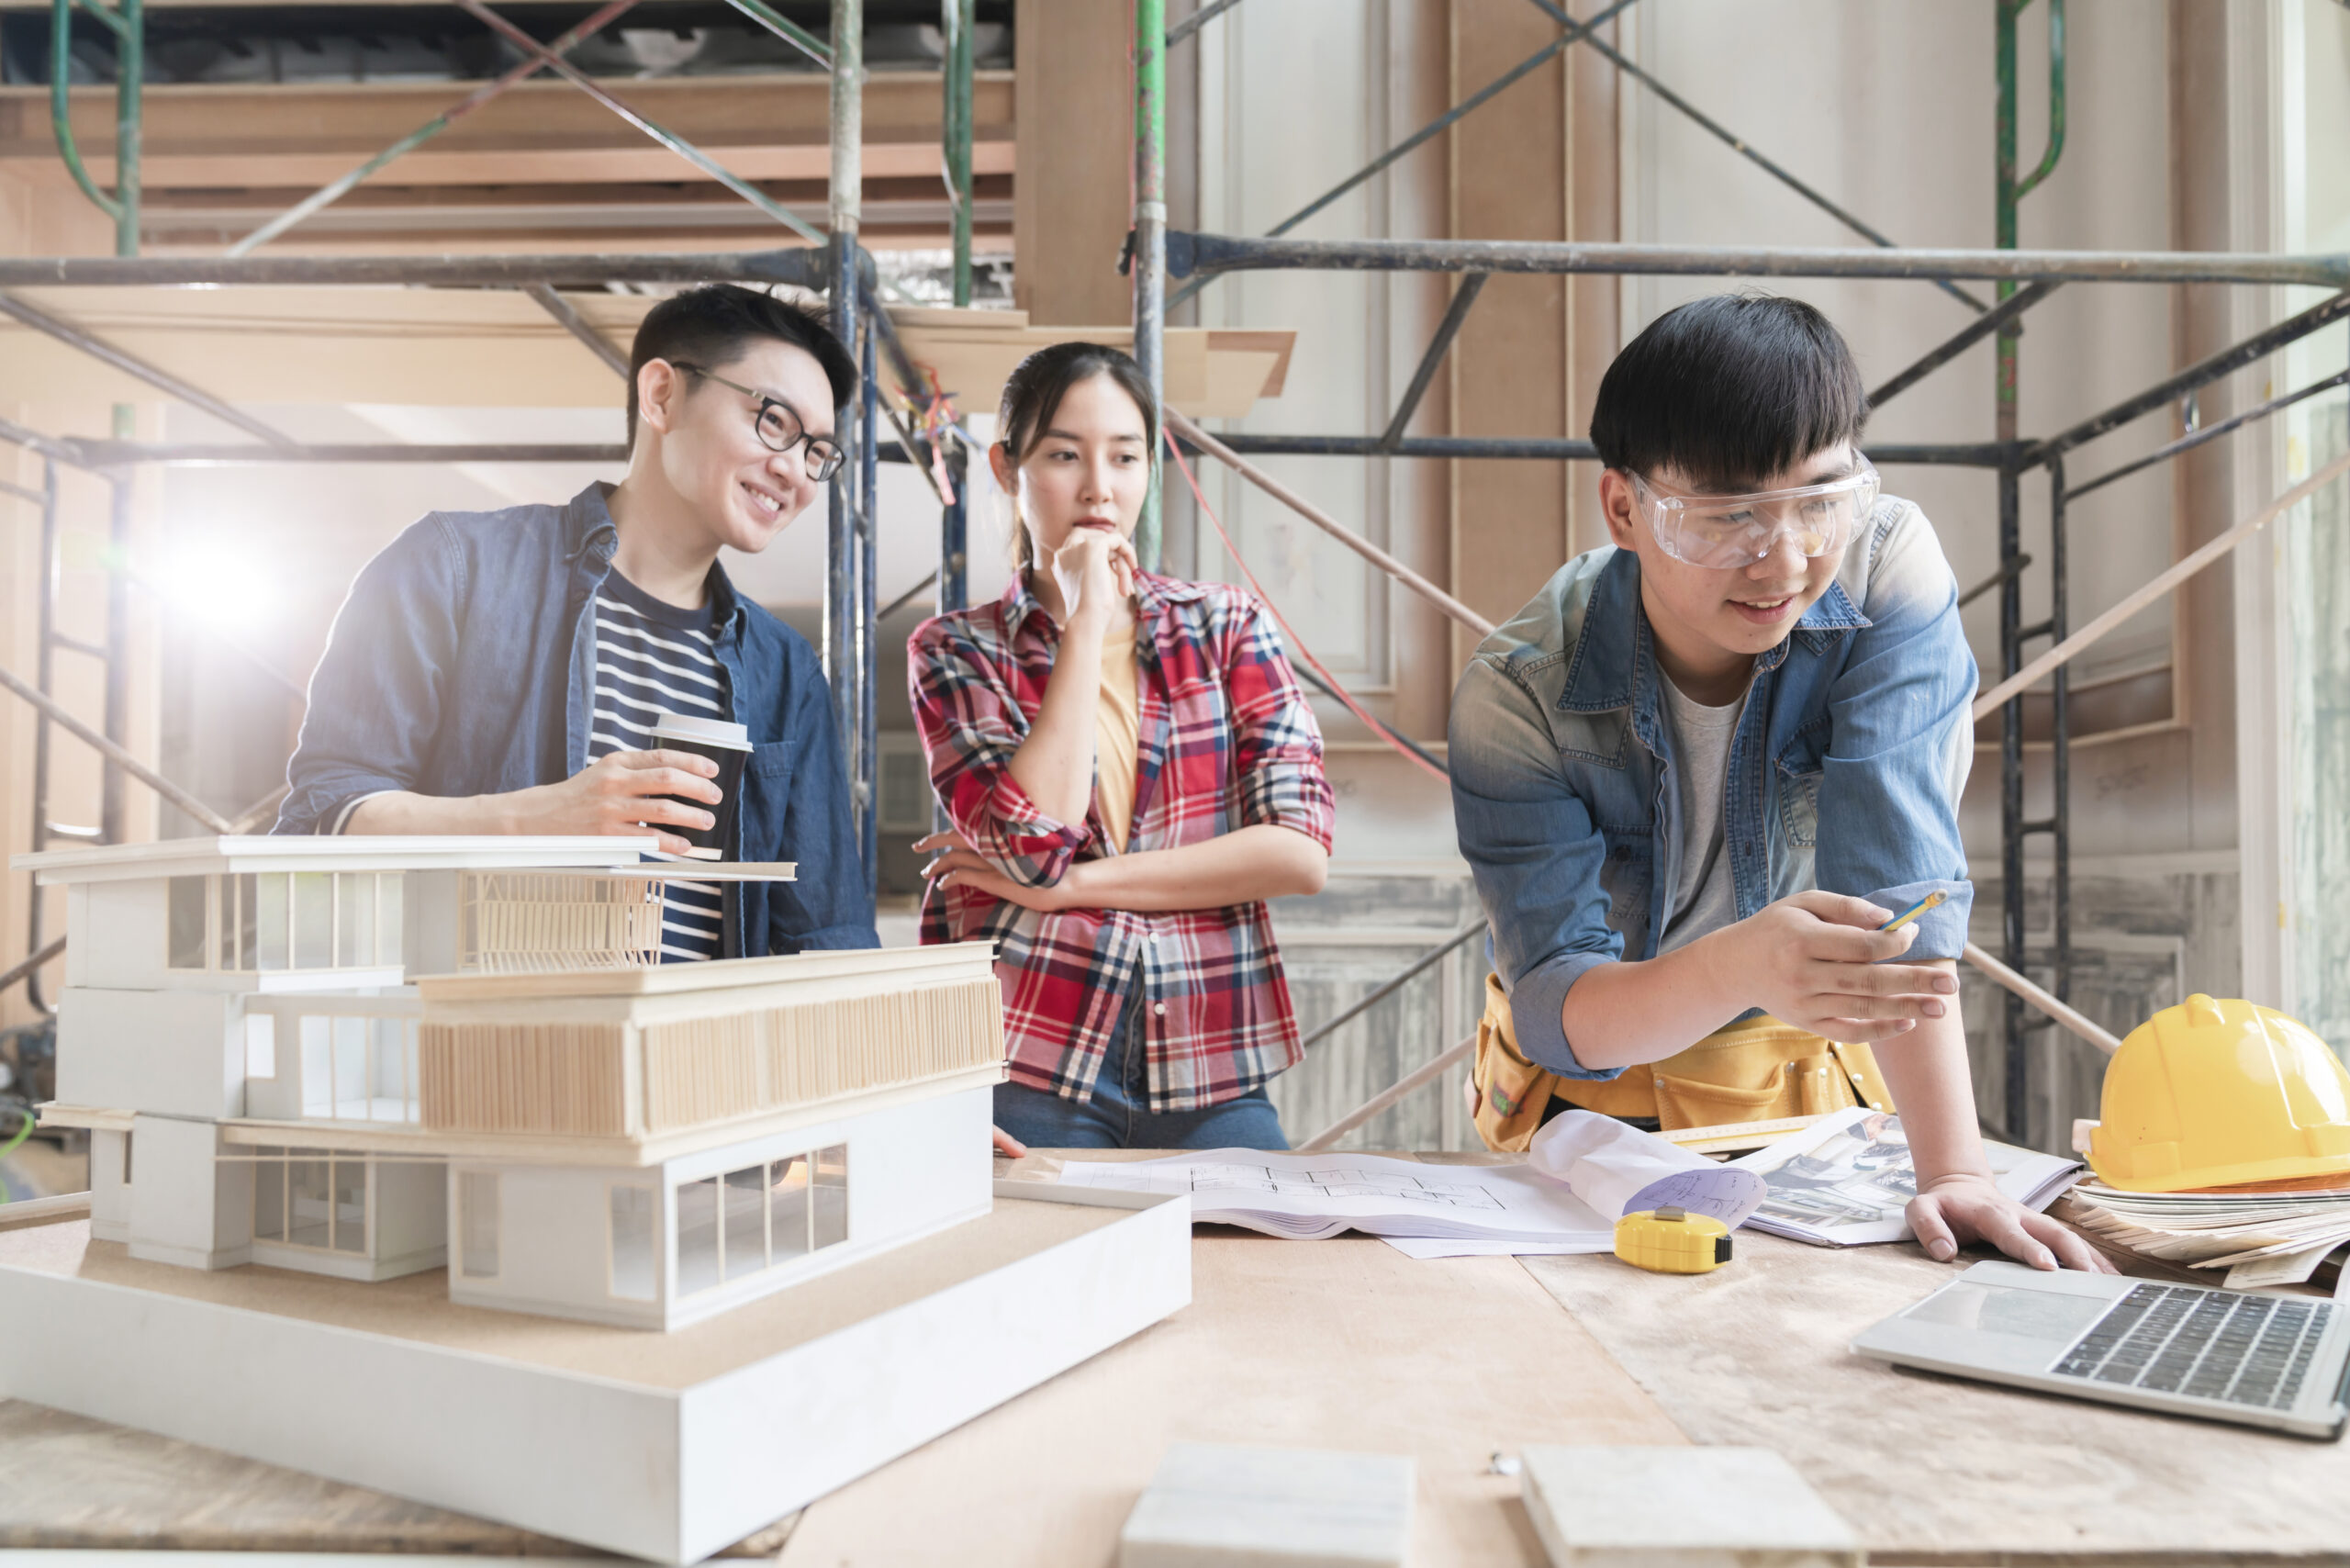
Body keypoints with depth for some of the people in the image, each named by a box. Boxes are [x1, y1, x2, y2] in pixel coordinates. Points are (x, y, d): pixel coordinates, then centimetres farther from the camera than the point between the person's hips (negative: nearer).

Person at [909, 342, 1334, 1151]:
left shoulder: (1226, 625, 7)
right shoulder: (954, 652, 3)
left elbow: (1301, 849, -5)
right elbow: (1033, 847, -14)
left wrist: (1076, 884, -9)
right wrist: (1087, 621, -10)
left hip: (1208, 1076, 2)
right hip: (1026, 1067, -1)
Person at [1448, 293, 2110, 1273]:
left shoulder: (1888, 570, -20)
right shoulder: (1517, 696, -25)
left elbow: (1902, 880, -26)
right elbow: (1556, 1011, -28)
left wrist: (1953, 1170, -36)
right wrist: (1739, 969, -48)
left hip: (1803, 1078, 0)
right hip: (1591, 1092, 1)